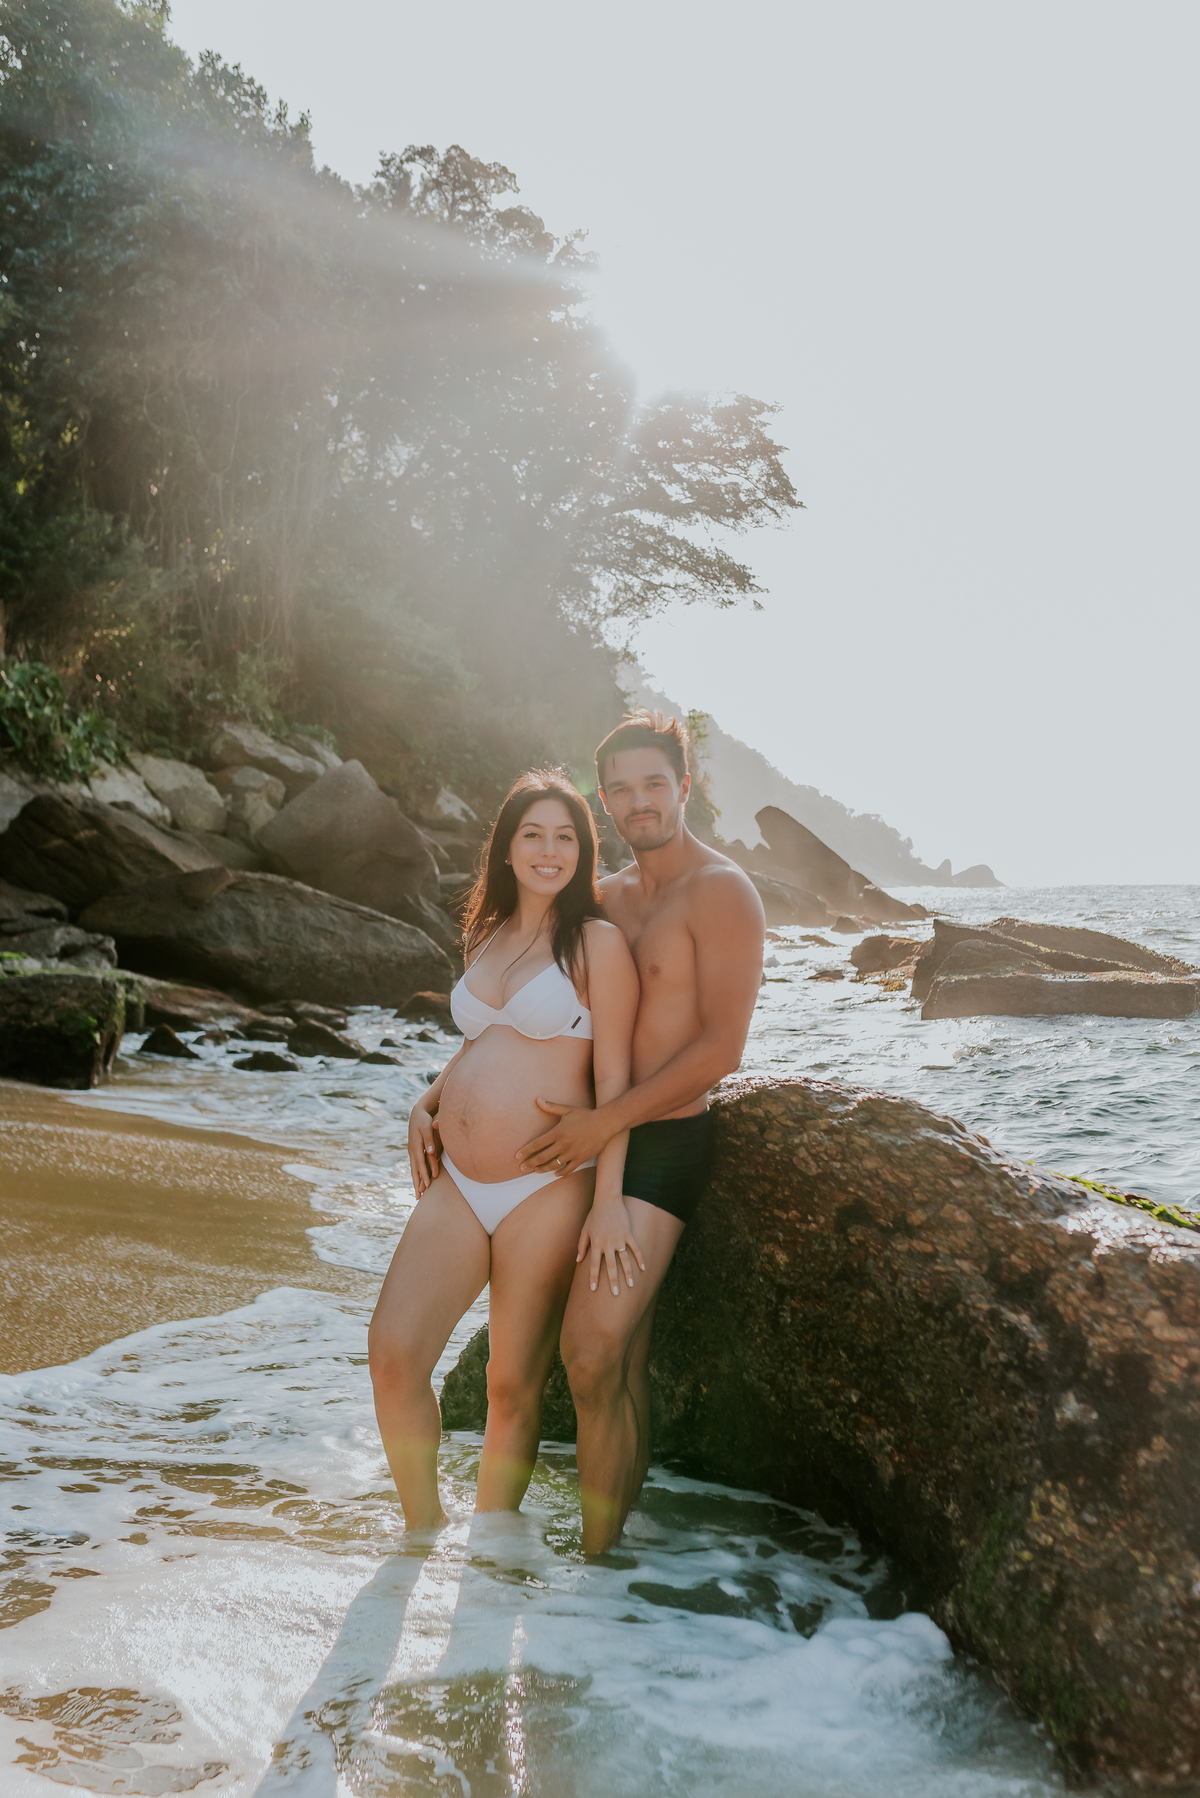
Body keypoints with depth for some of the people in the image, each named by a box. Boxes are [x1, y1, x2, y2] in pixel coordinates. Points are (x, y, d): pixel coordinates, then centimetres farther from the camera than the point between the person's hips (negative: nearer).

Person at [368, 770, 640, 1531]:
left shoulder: (598, 943, -4)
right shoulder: (487, 935, 15)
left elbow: (614, 1079, -7)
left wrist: (608, 1200, -12)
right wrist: (427, 1105, 10)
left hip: (546, 1191, -5)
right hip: (456, 1185, 5)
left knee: (515, 1387, 4)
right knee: (393, 1354, -10)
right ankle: (423, 1524, 14)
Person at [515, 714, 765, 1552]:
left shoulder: (720, 892, -9)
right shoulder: (608, 897, 14)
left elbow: (722, 1047, -16)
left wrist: (606, 1121, -19)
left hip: (664, 1142, -7)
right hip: (594, 1141, 7)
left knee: (593, 1353, -16)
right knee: (625, 1365, 14)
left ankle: (595, 1556, -5)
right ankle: (620, 1527, 25)